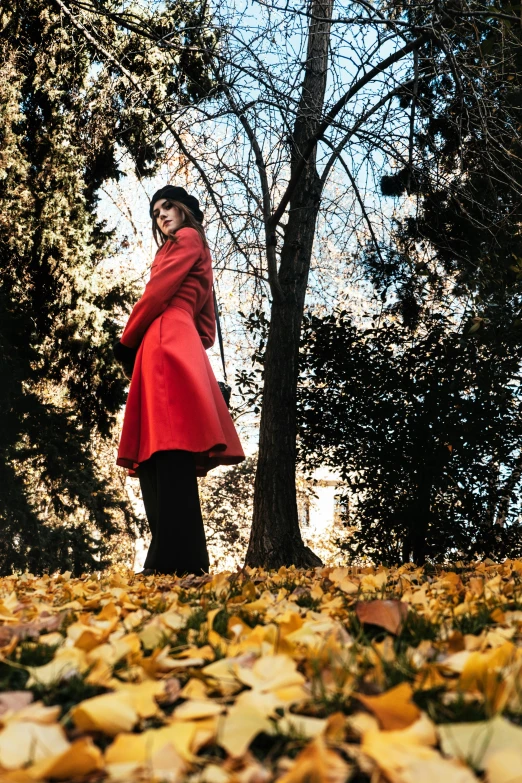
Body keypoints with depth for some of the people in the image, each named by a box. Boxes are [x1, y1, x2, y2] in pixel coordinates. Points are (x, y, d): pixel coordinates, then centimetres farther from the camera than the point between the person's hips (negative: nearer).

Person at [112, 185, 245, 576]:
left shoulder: (187, 239, 8)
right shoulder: (197, 252, 33)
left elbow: (158, 292, -5)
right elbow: (207, 324, 27)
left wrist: (125, 342, 2)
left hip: (167, 342, -9)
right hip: (180, 347, 10)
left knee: (170, 450, -19)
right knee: (156, 456, 1)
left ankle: (177, 557, -24)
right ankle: (183, 555, -2)